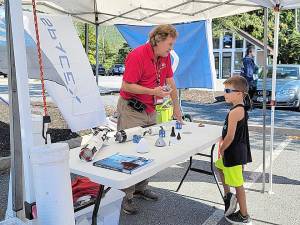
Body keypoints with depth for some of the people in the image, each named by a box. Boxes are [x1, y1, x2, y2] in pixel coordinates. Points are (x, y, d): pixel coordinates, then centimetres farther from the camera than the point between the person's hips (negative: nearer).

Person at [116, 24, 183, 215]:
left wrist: (177, 107, 12)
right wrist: (153, 91, -25)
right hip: (131, 109, -8)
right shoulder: (137, 56, -18)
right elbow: (126, 86, -21)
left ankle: (141, 189, 28)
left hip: (151, 110, 8)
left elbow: (170, 82, 12)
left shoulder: (165, 57, 5)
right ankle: (126, 197, 7)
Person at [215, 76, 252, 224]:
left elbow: (230, 137, -24)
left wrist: (221, 149, -9)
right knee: (220, 166, 29)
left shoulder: (234, 112, -25)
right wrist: (224, 148, 13)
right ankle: (228, 196, 34)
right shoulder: (242, 109, 6)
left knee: (237, 183, 2)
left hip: (234, 153, -10)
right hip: (239, 150, 10)